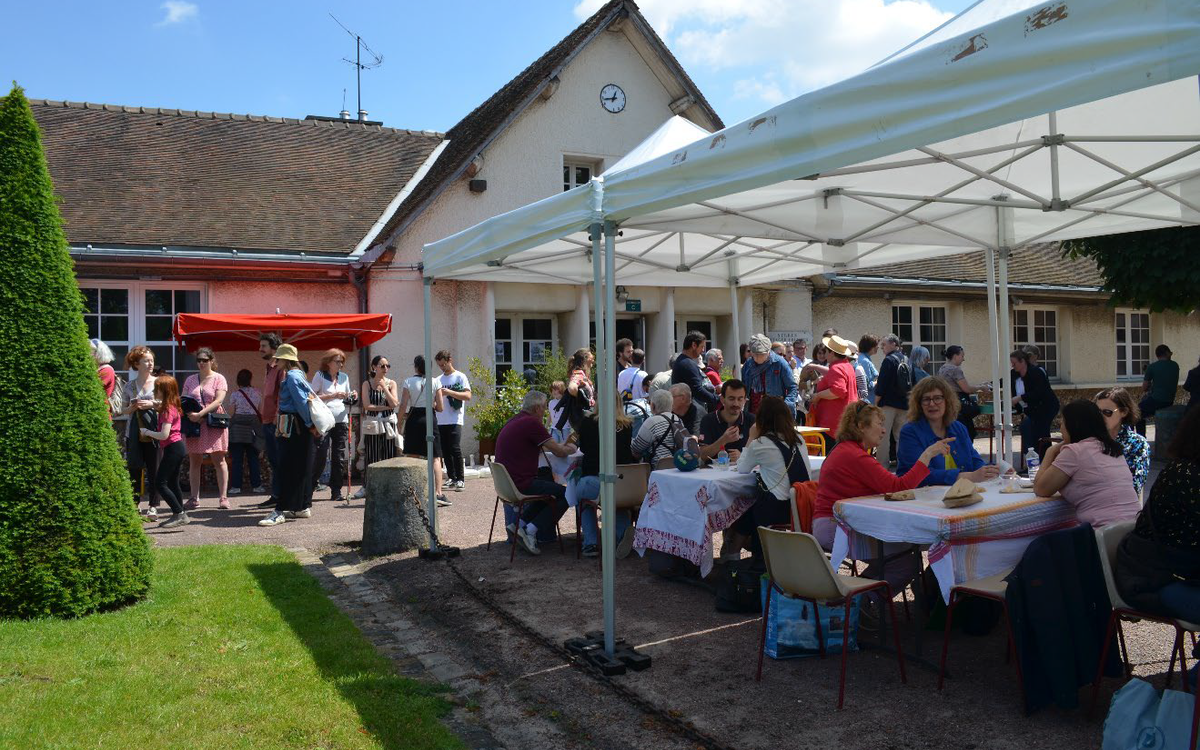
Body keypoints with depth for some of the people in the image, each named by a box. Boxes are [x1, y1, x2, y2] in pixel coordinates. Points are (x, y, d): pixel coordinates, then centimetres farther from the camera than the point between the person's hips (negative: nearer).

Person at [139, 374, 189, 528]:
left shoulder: (168, 410, -17)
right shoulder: (172, 407, 11)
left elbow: (164, 435, -23)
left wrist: (146, 432, -9)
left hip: (173, 449, -10)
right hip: (178, 448, 10)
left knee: (160, 483, -9)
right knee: (173, 483, 16)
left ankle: (179, 513, -10)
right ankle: (180, 515, 20)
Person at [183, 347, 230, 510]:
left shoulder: (219, 378, 2)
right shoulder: (190, 380, 15)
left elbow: (219, 400, -9)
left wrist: (200, 414, -18)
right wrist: (189, 414, -10)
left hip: (214, 423, -4)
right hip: (194, 423, 4)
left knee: (219, 460, -3)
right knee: (194, 461, 5)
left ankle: (223, 497, 0)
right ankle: (194, 498, 11)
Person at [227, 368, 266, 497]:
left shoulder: (235, 394, -4)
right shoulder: (257, 393, 4)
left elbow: (231, 413, -3)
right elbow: (261, 411, 7)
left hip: (238, 425, -2)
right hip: (253, 425, 2)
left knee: (236, 458, 1)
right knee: (253, 457, 7)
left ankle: (236, 486, 0)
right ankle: (256, 485, 7)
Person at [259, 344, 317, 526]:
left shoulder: (292, 377, -13)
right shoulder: (297, 375, 16)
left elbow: (302, 402, -18)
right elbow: (312, 396, 18)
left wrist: (310, 424, -13)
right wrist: (311, 424, 15)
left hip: (293, 427, -10)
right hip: (298, 427, 10)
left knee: (288, 468, -10)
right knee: (302, 468, 13)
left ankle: (280, 511, -11)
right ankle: (304, 507, 19)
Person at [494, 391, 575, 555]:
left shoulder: (515, 421, 16)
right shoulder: (532, 423, -14)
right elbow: (559, 452, -10)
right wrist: (571, 449, 11)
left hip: (505, 481, 10)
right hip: (520, 484, -10)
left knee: (551, 486, 27)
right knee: (565, 494, -3)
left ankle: (520, 523, 16)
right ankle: (530, 531, -5)